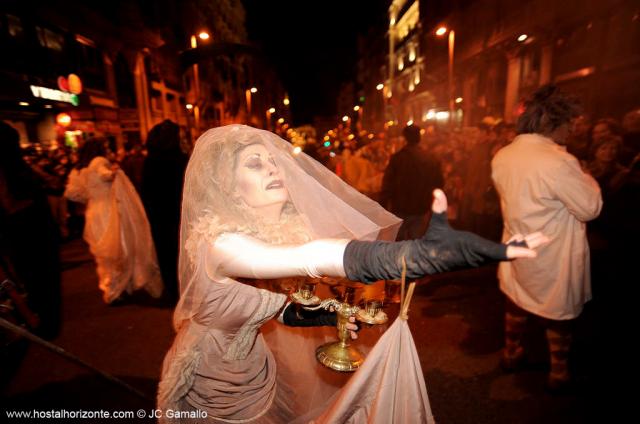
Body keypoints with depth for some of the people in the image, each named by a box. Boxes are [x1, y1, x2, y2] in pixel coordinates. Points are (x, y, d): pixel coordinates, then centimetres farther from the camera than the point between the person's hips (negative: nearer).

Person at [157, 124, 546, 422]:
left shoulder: (274, 231, -8)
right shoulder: (220, 243, -33)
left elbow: (271, 306, 0)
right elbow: (310, 259, -52)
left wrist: (328, 315, -15)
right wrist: (416, 251, -63)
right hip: (214, 390, -6)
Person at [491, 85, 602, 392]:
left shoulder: (502, 157, -5)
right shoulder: (558, 162, -27)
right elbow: (591, 208, -17)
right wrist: (584, 176, -4)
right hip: (553, 260, -6)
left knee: (516, 305, 24)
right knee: (559, 316, 16)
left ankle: (511, 355, 43)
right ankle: (558, 375, 35)